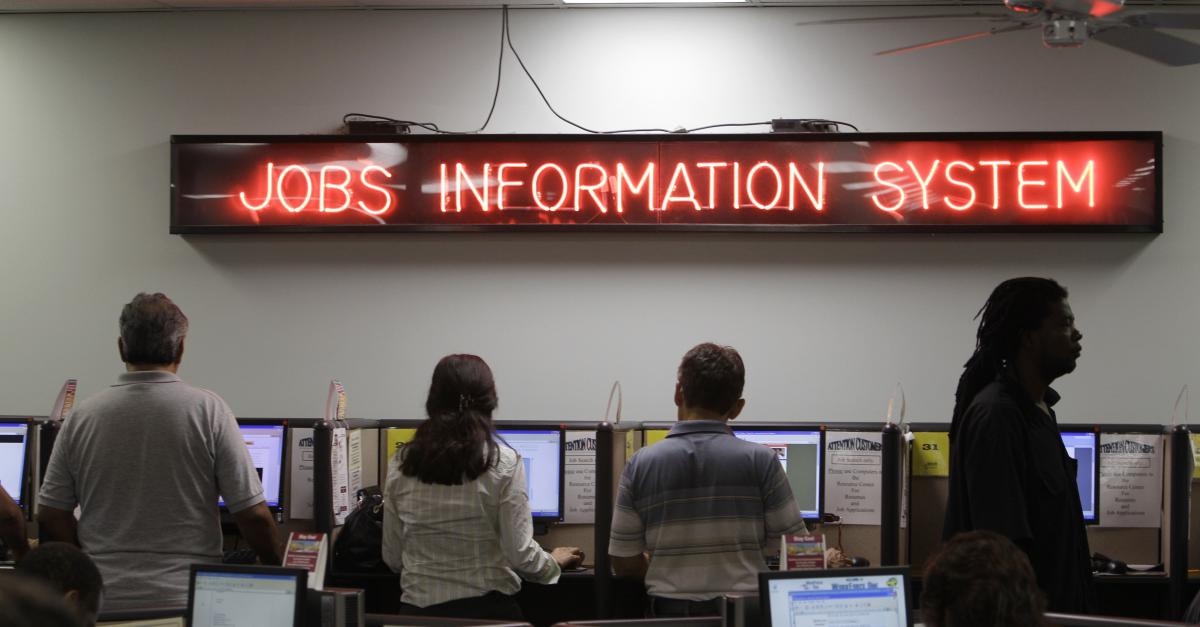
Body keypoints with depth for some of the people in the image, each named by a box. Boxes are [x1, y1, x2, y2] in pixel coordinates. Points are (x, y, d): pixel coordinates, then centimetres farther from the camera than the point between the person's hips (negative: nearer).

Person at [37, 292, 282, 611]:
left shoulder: (81, 417, 1)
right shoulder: (207, 409, -7)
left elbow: (51, 515, 5)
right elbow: (253, 514, -8)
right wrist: (278, 567, 10)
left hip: (105, 600, 3)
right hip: (186, 601, -2)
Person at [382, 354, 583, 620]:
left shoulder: (401, 464, -1)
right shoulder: (504, 463, -10)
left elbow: (392, 557, 4)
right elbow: (520, 554, -10)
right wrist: (554, 562, 11)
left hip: (419, 609, 3)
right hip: (487, 608, -2)